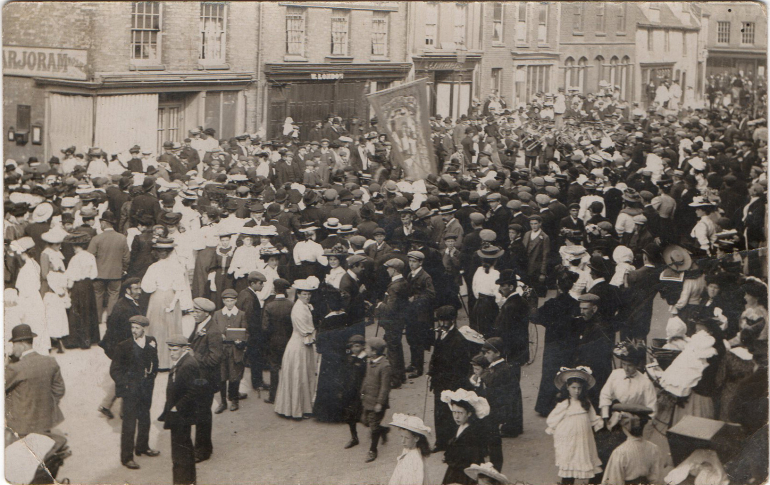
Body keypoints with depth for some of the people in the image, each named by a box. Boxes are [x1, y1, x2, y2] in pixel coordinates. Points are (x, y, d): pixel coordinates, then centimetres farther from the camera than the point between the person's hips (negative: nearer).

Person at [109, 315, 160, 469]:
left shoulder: (151, 342, -1)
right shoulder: (124, 346, -13)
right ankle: (126, 457, 9)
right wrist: (125, 384, -12)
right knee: (129, 424, 0)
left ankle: (143, 447, 40)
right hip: (130, 391, -5)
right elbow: (114, 370, -8)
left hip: (146, 388, 5)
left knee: (144, 419, 20)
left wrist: (152, 376, 0)